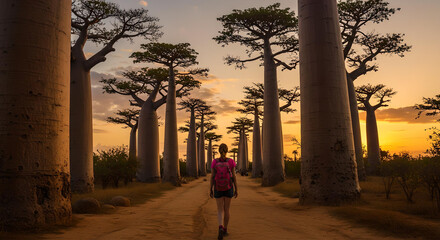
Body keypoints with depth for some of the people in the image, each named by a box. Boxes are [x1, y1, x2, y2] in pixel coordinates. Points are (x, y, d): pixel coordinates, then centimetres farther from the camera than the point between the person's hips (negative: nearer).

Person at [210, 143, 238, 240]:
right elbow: (234, 176, -5)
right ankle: (225, 230, 18)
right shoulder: (231, 161, -7)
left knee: (220, 210, 4)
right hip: (228, 188, 0)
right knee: (226, 209, 13)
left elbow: (212, 177, -5)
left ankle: (220, 227, -20)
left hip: (218, 188, 0)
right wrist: (236, 189, 2)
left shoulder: (214, 162, -6)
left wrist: (210, 190, 2)